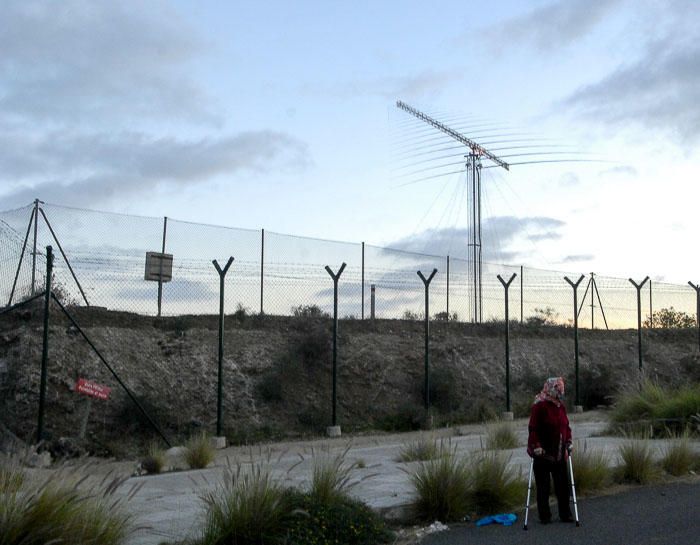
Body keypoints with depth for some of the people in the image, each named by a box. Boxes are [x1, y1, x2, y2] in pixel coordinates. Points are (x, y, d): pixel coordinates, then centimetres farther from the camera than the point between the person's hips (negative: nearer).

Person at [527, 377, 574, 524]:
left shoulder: (561, 406, 9)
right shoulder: (539, 406, -12)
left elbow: (566, 426, 17)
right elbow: (533, 429, -15)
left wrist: (568, 444, 8)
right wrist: (537, 449, -18)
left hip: (559, 454, 6)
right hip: (543, 455, -6)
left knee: (563, 485, 8)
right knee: (543, 487, 4)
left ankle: (565, 514, 18)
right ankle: (544, 516, 14)